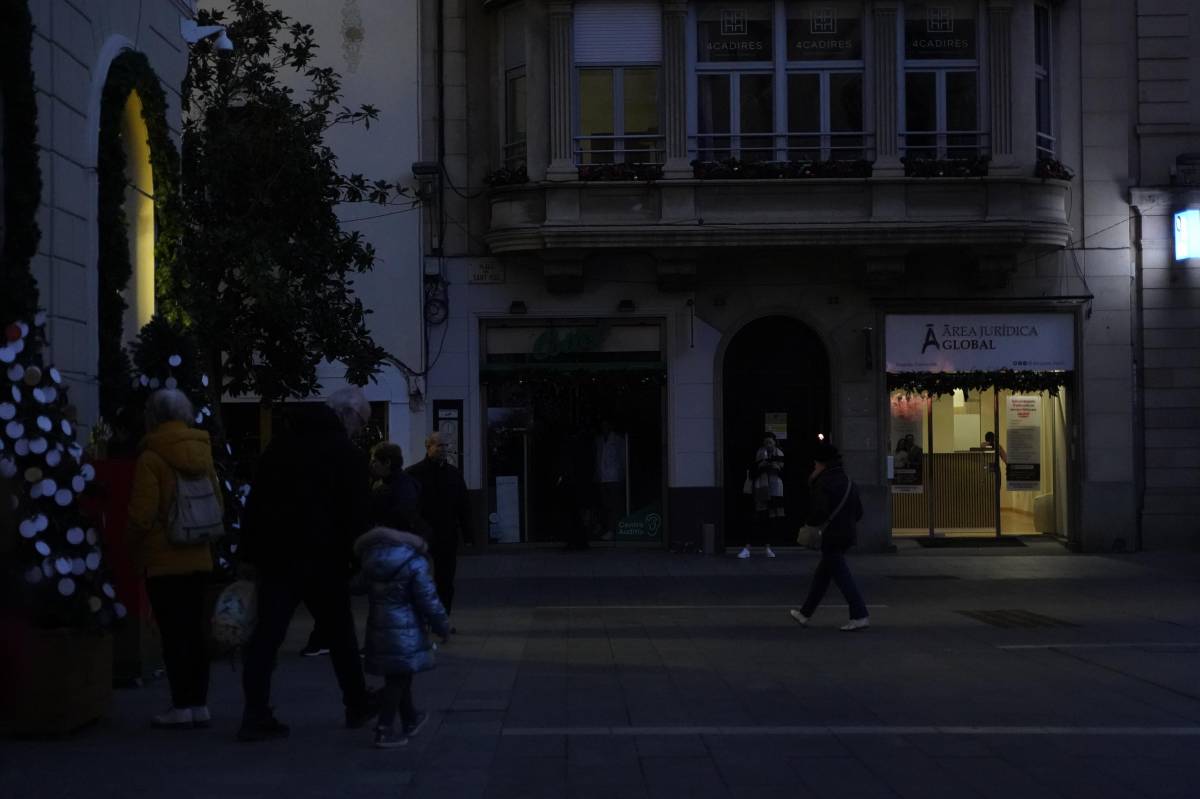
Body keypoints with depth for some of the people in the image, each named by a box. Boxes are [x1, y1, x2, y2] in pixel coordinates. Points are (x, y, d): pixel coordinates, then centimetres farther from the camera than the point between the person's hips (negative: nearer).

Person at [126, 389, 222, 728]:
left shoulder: (151, 458, -12)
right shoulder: (201, 454, 7)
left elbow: (141, 513, -14)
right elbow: (218, 504, 11)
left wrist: (133, 546, 3)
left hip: (163, 560, -6)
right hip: (198, 557, 6)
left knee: (173, 632, -1)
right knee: (194, 630, 11)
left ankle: (181, 706, 0)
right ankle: (199, 703, 13)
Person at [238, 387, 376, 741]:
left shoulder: (279, 445, 14)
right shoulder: (347, 453, -5)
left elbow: (255, 502, 14)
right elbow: (356, 515, -10)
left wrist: (251, 554, 15)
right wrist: (357, 561, 0)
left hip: (274, 556, 5)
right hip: (322, 559, -4)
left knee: (266, 634, 2)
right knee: (339, 632, 11)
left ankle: (256, 715, -4)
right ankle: (358, 705, 24)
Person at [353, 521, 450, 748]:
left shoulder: (369, 557, 3)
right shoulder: (413, 562, -14)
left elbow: (365, 586, 11)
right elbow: (428, 599, -11)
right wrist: (442, 626, 0)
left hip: (378, 625, 6)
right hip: (404, 627, -6)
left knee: (398, 677, 18)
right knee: (399, 679, -1)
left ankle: (410, 720, 34)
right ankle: (384, 731, -4)